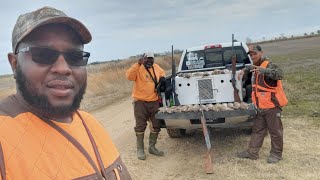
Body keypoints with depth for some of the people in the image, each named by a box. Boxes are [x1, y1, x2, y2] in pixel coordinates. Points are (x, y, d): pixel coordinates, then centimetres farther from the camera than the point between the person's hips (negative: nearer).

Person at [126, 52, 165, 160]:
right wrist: (138, 64, -30)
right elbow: (129, 76, -27)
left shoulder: (156, 67, 8)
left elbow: (162, 73, 30)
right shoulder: (138, 69, -8)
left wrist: (162, 78, 8)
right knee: (140, 127, 2)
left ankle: (152, 147, 28)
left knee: (156, 126, 12)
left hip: (154, 101, 5)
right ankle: (140, 149, 15)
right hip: (140, 102, -5)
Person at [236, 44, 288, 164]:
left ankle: (276, 154, 20)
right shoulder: (256, 67, 11)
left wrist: (264, 70, -51)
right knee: (257, 130, 14)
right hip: (260, 107, 9)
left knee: (275, 131, 6)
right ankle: (252, 152, 21)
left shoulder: (269, 65, -16)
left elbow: (279, 74, -38)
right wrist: (244, 70, 22)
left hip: (272, 106, -8)